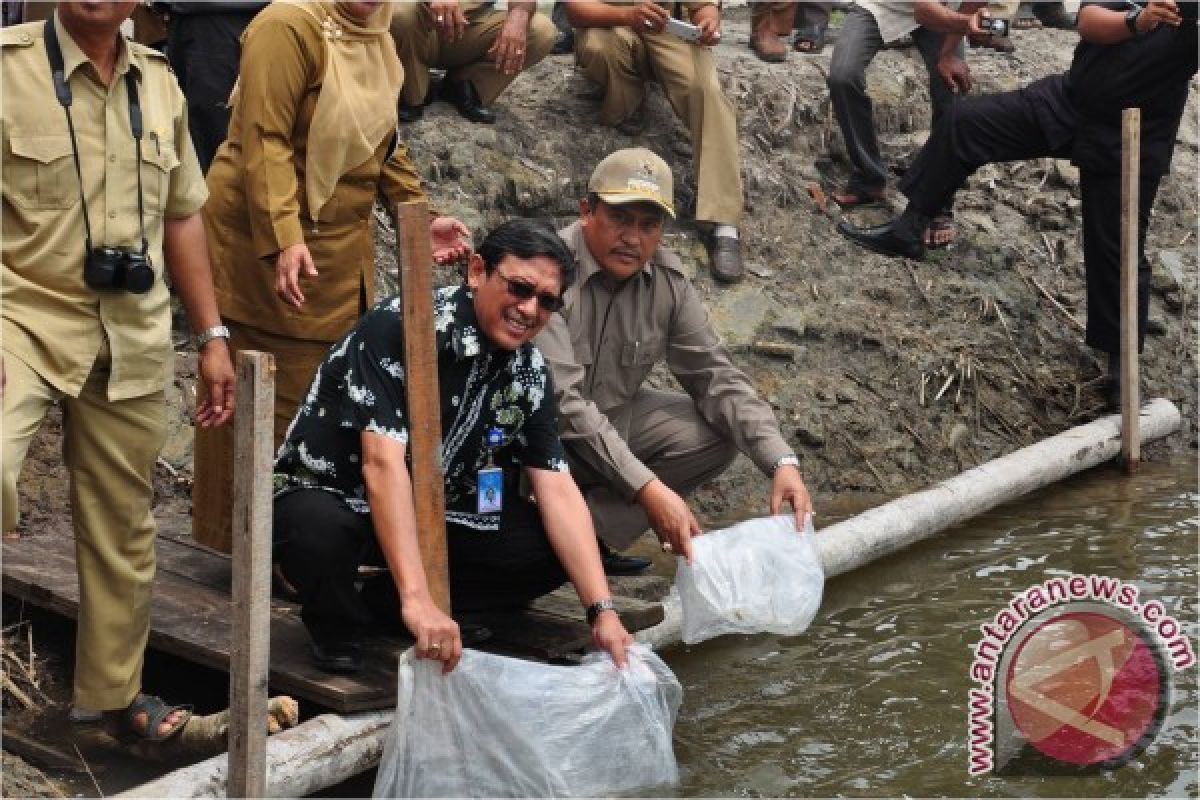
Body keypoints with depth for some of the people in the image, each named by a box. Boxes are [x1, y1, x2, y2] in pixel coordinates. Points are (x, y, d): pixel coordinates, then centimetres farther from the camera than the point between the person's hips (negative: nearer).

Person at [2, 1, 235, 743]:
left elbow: (182, 215, 16)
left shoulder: (159, 82, 10)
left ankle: (114, 691, 30)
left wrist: (213, 336, 13)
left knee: (124, 522, 13)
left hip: (134, 335, 5)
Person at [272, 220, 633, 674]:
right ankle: (338, 625, -5)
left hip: (432, 514, 6)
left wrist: (602, 612, -17)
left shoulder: (529, 372, -5)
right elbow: (383, 462, -34)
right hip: (327, 496, -6)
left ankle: (380, 604, -3)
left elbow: (557, 491, -6)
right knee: (318, 530, -40)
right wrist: (417, 599, -42)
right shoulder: (401, 328, -25)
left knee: (553, 550, -12)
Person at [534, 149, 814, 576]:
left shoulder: (668, 280, -6)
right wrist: (647, 488, -39)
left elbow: (716, 376, -5)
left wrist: (782, 462, -21)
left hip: (614, 419, 6)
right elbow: (562, 402, -32)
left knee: (717, 434, -12)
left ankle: (587, 531, -9)